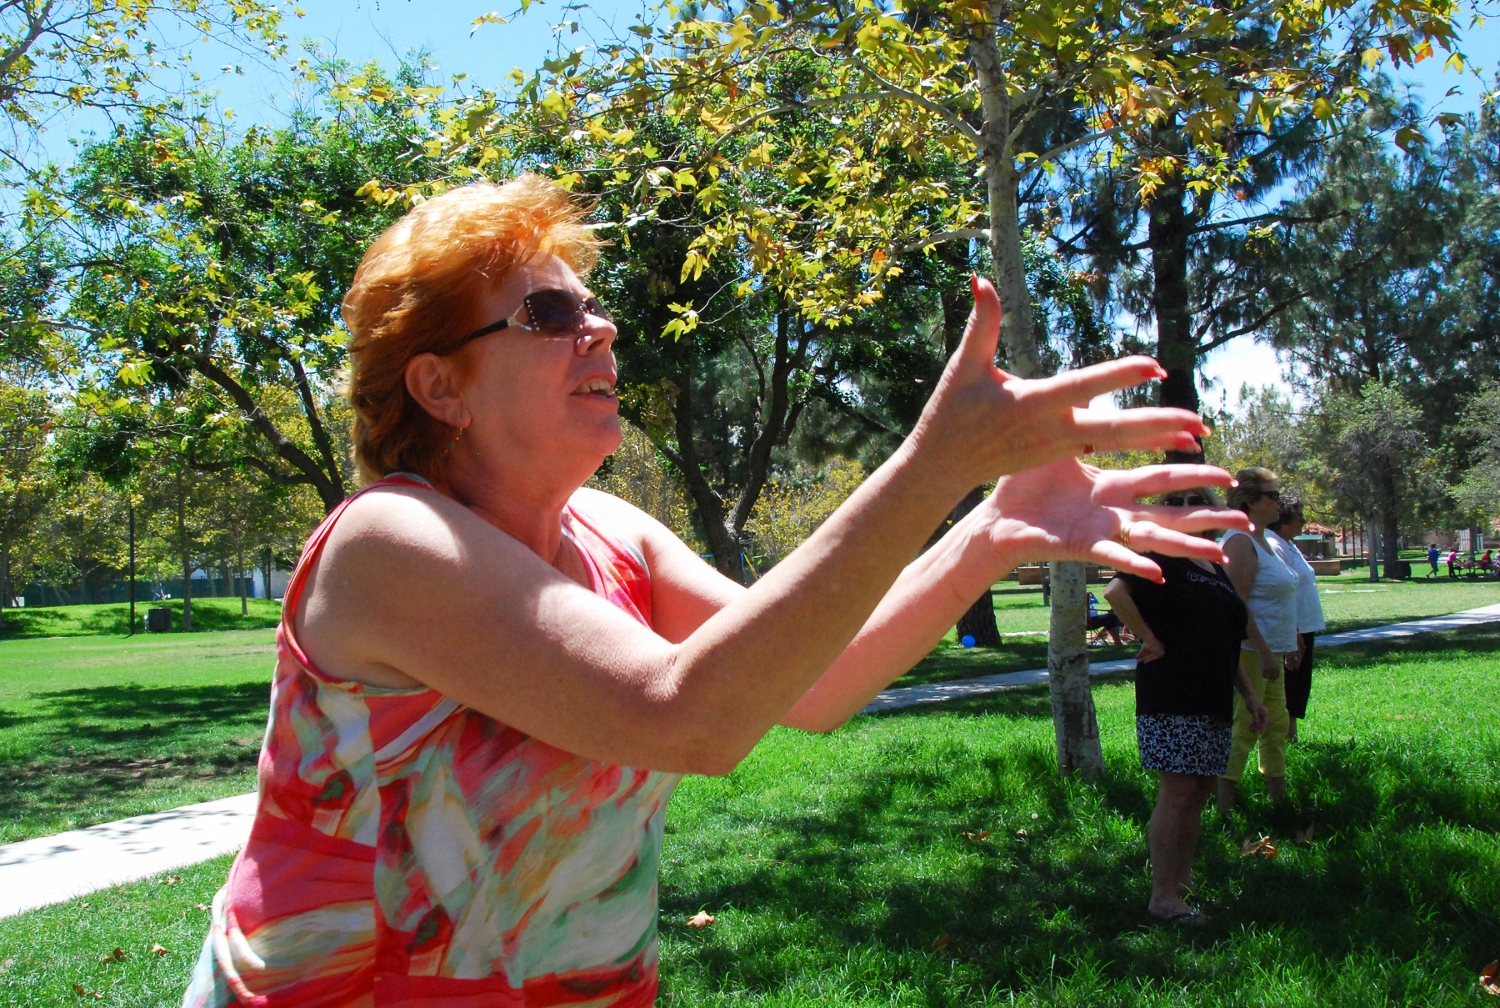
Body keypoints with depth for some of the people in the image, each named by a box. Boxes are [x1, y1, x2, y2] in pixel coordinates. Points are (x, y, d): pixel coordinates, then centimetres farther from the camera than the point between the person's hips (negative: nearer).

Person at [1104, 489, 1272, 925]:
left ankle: (1184, 883, 20)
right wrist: (1151, 641, -21)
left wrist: (1249, 694, 20)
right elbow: (1116, 592, -28)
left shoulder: (1215, 569, 19)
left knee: (1198, 795, 11)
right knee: (1177, 795, -9)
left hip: (1212, 701, 9)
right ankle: (1162, 896, -5)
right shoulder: (1162, 562, -8)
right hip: (1172, 699, -8)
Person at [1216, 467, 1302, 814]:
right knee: (1243, 728, -7)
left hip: (1269, 651, 10)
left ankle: (1280, 799, 26)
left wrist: (1289, 646, 24)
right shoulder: (1240, 542, -16)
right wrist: (1261, 653, -25)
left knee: (1277, 726, 16)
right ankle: (1224, 809, 0)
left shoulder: (1262, 540, 16)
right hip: (1248, 652, -10)